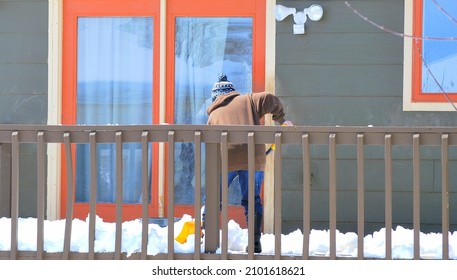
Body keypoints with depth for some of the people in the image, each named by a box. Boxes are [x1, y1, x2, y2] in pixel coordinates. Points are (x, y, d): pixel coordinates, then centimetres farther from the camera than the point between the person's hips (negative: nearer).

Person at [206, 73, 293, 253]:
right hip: (253, 157, 0)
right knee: (252, 200, 12)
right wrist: (281, 119, 15)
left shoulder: (213, 114, 24)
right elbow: (270, 100, 3)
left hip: (225, 158, 0)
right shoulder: (247, 100, 21)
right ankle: (255, 242, 7)